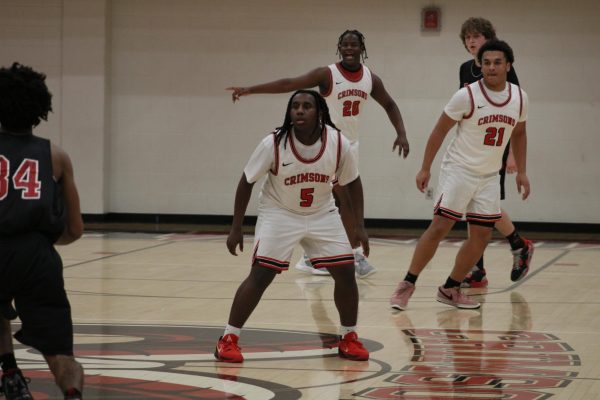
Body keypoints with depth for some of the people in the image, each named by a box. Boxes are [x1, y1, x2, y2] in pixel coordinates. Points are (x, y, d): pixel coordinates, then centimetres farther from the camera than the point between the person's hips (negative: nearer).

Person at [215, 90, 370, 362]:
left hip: (322, 215, 3)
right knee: (260, 275, -15)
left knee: (346, 272, -5)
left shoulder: (338, 144, -17)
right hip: (279, 214, -3)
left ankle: (349, 339, 14)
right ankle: (228, 339, -5)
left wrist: (359, 226, -4)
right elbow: (246, 182, -9)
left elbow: (352, 183, 0)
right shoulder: (274, 144, -22)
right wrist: (236, 229, -8)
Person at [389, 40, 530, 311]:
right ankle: (407, 285, 0)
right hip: (459, 170, -5)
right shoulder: (467, 96, -15)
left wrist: (521, 171, 11)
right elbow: (440, 129, -7)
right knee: (439, 227, -10)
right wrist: (425, 168, -8)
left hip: (489, 176, 5)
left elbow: (519, 133, 16)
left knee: (481, 235, 4)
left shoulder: (519, 98, -1)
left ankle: (450, 289, 16)